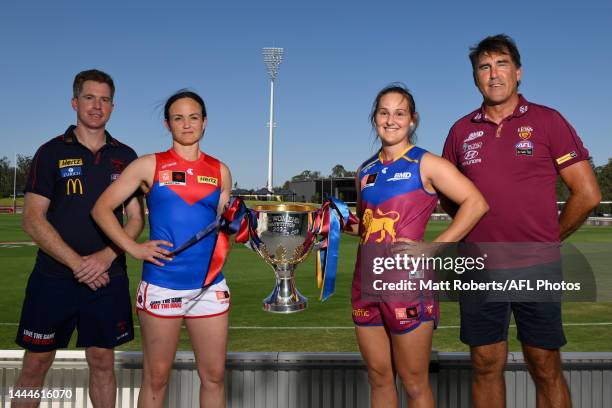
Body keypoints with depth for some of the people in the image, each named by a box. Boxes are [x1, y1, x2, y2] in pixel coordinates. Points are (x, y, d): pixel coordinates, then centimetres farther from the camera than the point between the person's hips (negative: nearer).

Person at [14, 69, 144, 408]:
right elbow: (33, 219, -5)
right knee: (36, 363, 6)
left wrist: (107, 256, -12)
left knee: (102, 361, 10)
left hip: (108, 278, 2)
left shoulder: (125, 157, 7)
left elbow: (136, 219, 4)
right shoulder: (51, 152, 1)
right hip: (53, 278, -1)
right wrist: (76, 263, -14)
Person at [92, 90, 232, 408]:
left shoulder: (220, 171, 9)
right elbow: (101, 208, 2)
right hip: (161, 284, -2)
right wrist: (134, 248, -9)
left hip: (209, 284, 3)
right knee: (156, 378, 8)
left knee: (214, 376, 8)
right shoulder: (149, 165, 1)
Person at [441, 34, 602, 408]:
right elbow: (448, 196, 17)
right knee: (486, 365, 10)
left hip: (536, 268, -2)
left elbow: (587, 194, -1)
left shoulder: (547, 121, 0)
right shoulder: (462, 130, 7)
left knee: (546, 369, 6)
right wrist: (480, 233, 9)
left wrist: (551, 240, 4)